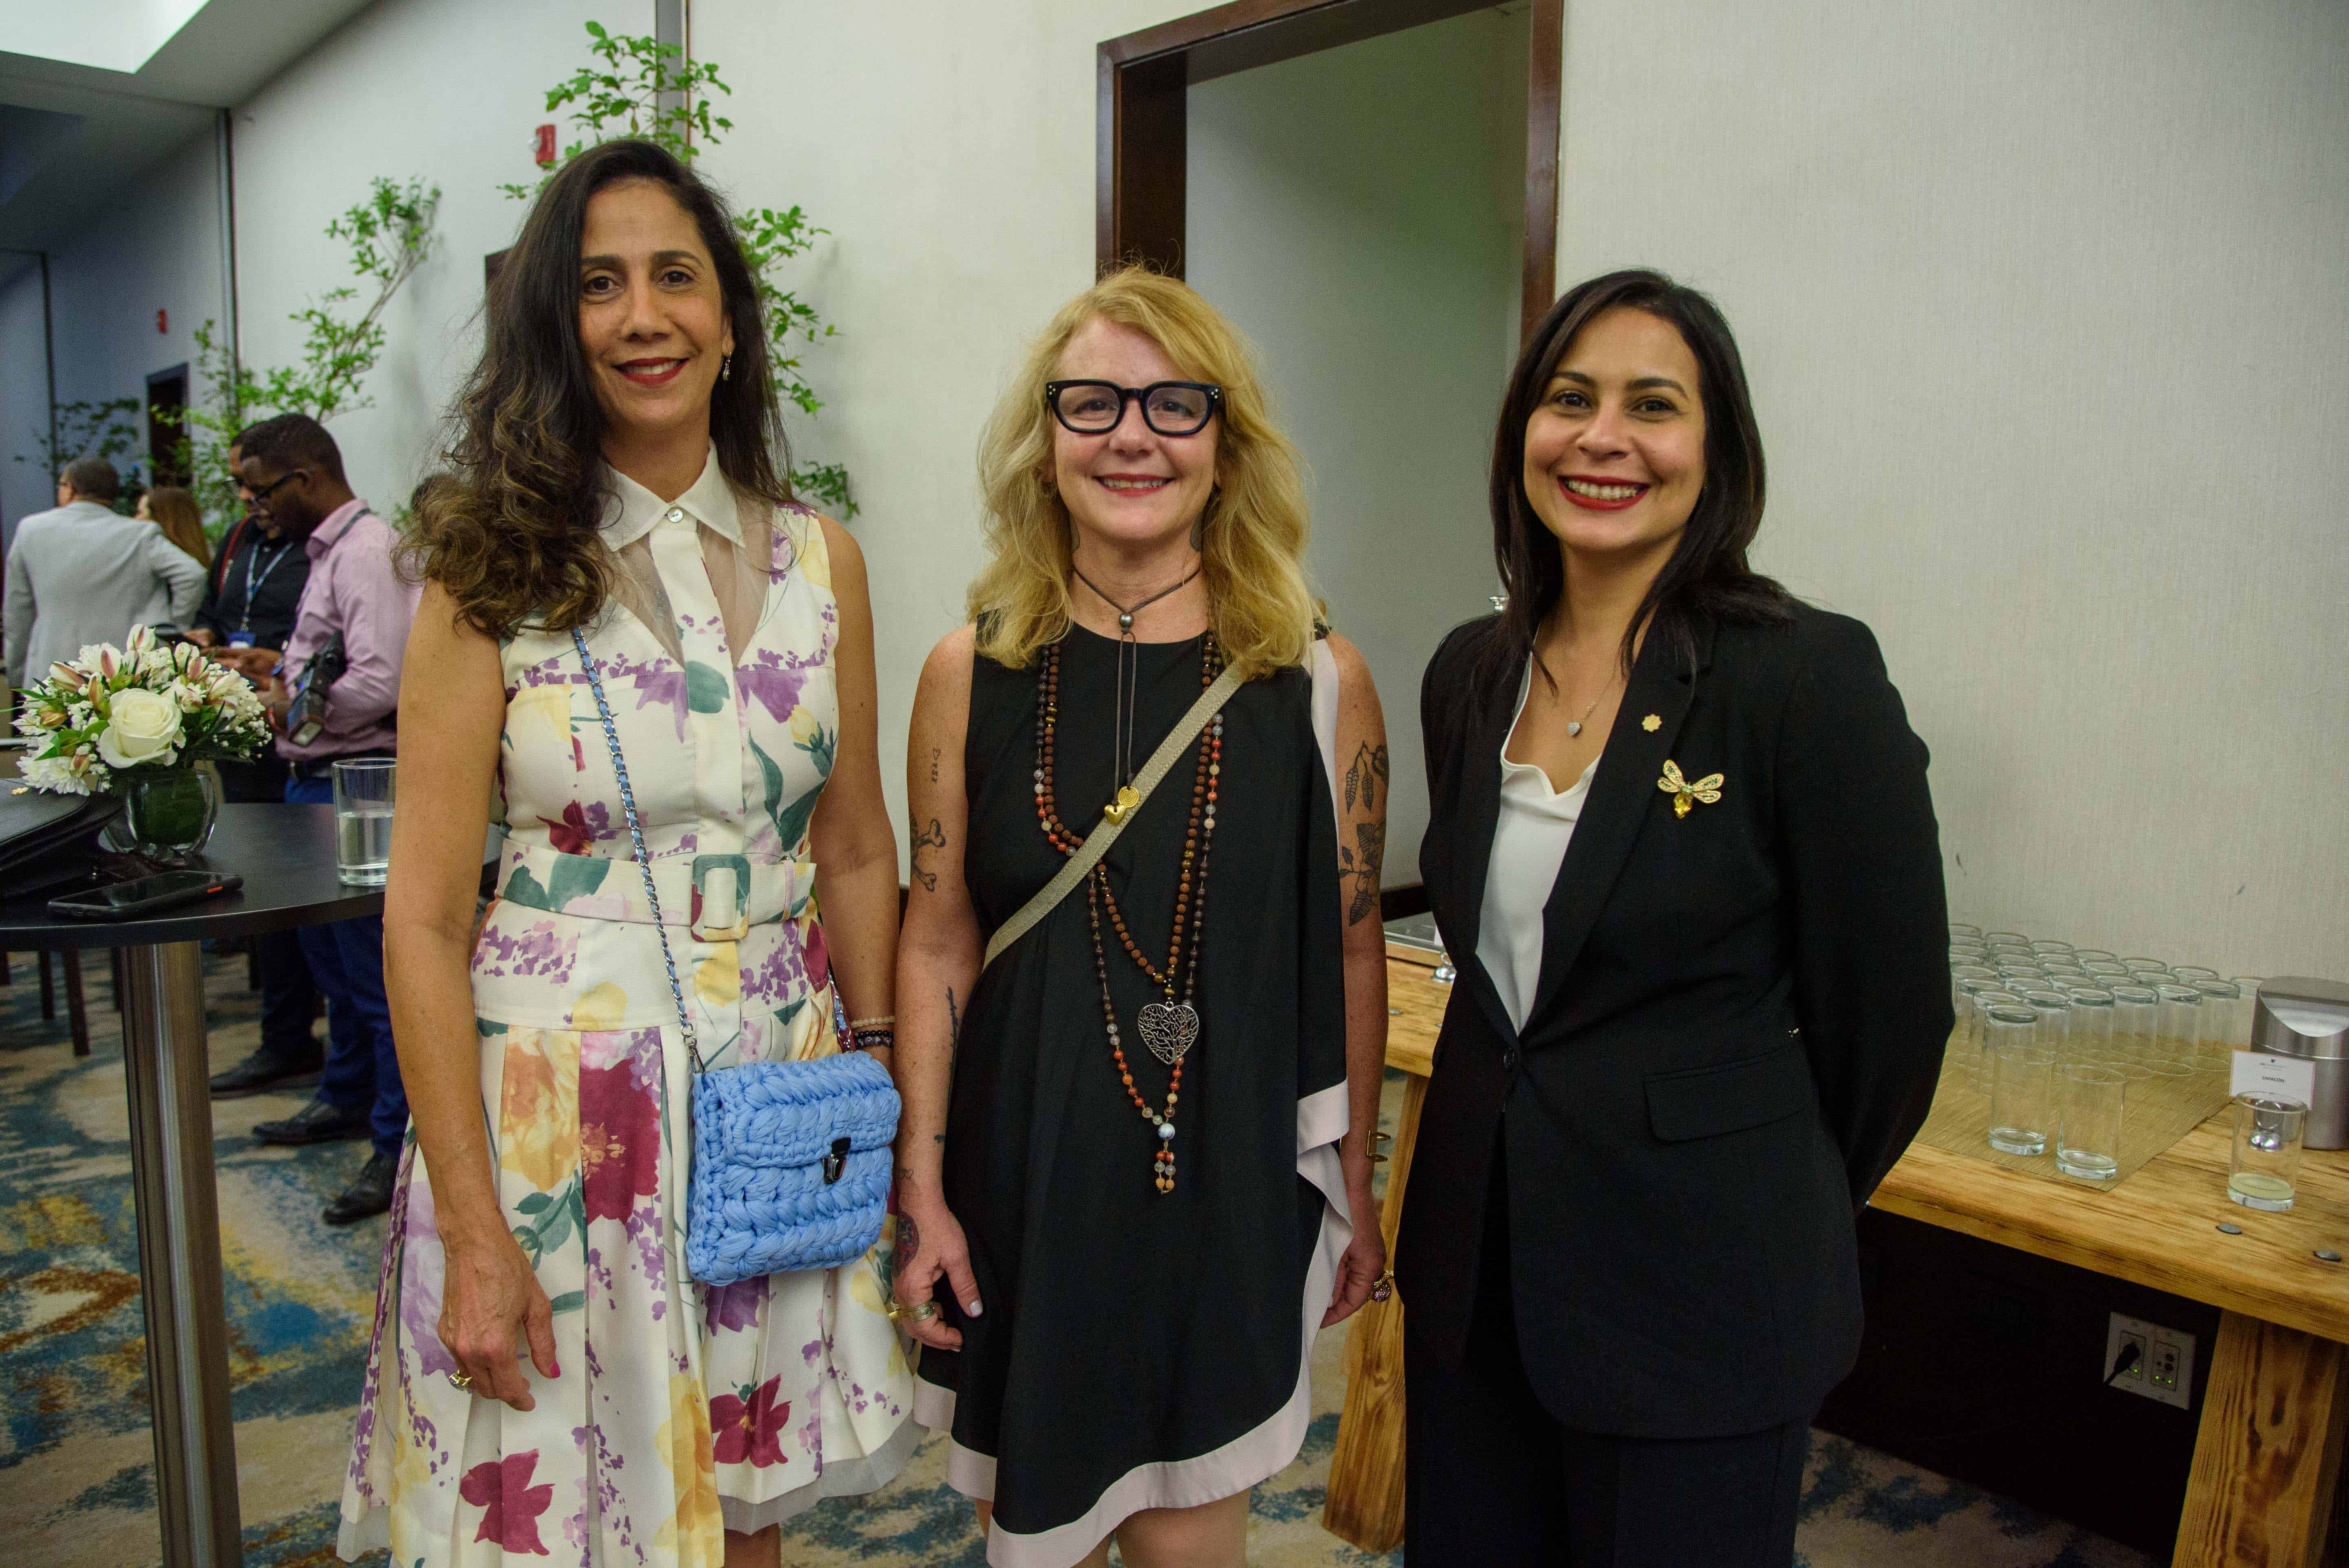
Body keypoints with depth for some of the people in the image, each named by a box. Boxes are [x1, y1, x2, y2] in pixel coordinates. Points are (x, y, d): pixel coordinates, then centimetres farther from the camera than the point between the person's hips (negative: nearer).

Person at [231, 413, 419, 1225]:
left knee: (374, 968, -3)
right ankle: (347, 1099, 40)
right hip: (316, 783, 11)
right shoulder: (328, 551, 15)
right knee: (330, 951, 23)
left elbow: (380, 684, -27)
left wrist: (293, 706, -13)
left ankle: (399, 1143, 9)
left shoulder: (368, 551, -18)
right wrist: (278, 666, 10)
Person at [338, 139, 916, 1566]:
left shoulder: (819, 558, 2)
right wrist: (471, 1230, -11)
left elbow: (858, 851, 7)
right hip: (559, 1108, -2)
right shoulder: (493, 574, -8)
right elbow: (425, 920, -9)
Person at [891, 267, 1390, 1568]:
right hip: (1019, 1182, 1)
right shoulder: (973, 673, -3)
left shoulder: (1319, 682, -6)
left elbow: (1351, 951, 0)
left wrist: (1355, 1188, 6)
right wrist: (921, 1192, -2)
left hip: (1227, 1182, -1)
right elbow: (936, 945, 0)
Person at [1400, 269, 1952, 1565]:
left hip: (1697, 1279, -5)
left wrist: (1777, 1201, 5)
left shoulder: (1810, 673, -16)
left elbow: (1887, 1007, -8)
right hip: (1474, 1258, 6)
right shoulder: (1472, 673, 2)